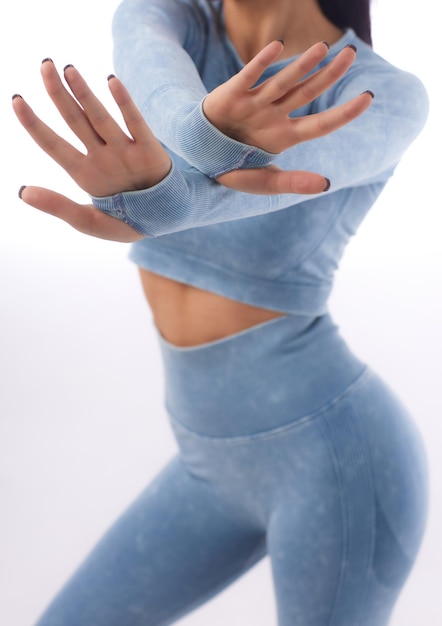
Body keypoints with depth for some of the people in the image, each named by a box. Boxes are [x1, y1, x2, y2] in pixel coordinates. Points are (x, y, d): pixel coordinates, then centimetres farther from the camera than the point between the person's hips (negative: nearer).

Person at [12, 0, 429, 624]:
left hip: (334, 463, -6)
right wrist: (200, 133, -53)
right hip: (226, 462, 6)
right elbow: (146, 60, -27)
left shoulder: (387, 96, -13)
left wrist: (161, 197, -60)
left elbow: (301, 162, -36)